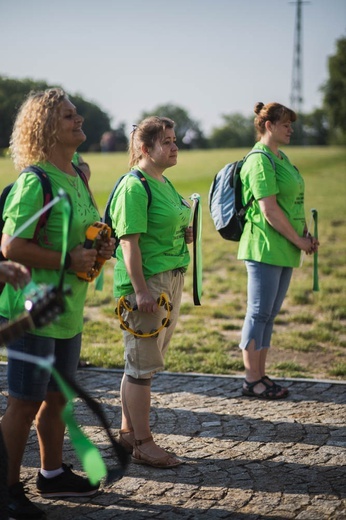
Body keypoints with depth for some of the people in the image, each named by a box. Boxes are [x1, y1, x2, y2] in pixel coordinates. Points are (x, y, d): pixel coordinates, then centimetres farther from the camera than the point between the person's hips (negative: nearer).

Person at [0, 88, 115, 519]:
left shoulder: (76, 177, 10)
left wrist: (101, 247, 4)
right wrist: (68, 261, -20)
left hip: (69, 309, 9)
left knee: (57, 397, 19)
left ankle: (53, 474, 35)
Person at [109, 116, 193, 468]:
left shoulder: (164, 183, 14)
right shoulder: (134, 187, -15)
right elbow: (130, 241, -20)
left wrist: (186, 234, 7)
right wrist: (141, 290, -24)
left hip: (171, 278, 10)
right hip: (146, 281, -10)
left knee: (144, 361, 16)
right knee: (142, 365, -1)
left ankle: (128, 432, 27)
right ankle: (143, 445, 7)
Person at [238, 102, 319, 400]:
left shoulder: (281, 159, 16)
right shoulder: (260, 161, -13)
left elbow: (294, 203, 22)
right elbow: (270, 210, -19)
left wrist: (306, 234, 8)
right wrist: (299, 240, -13)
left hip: (284, 249, 9)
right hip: (265, 247, -9)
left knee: (269, 314, 12)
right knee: (259, 313, -3)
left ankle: (261, 376, 20)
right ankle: (252, 381, 4)